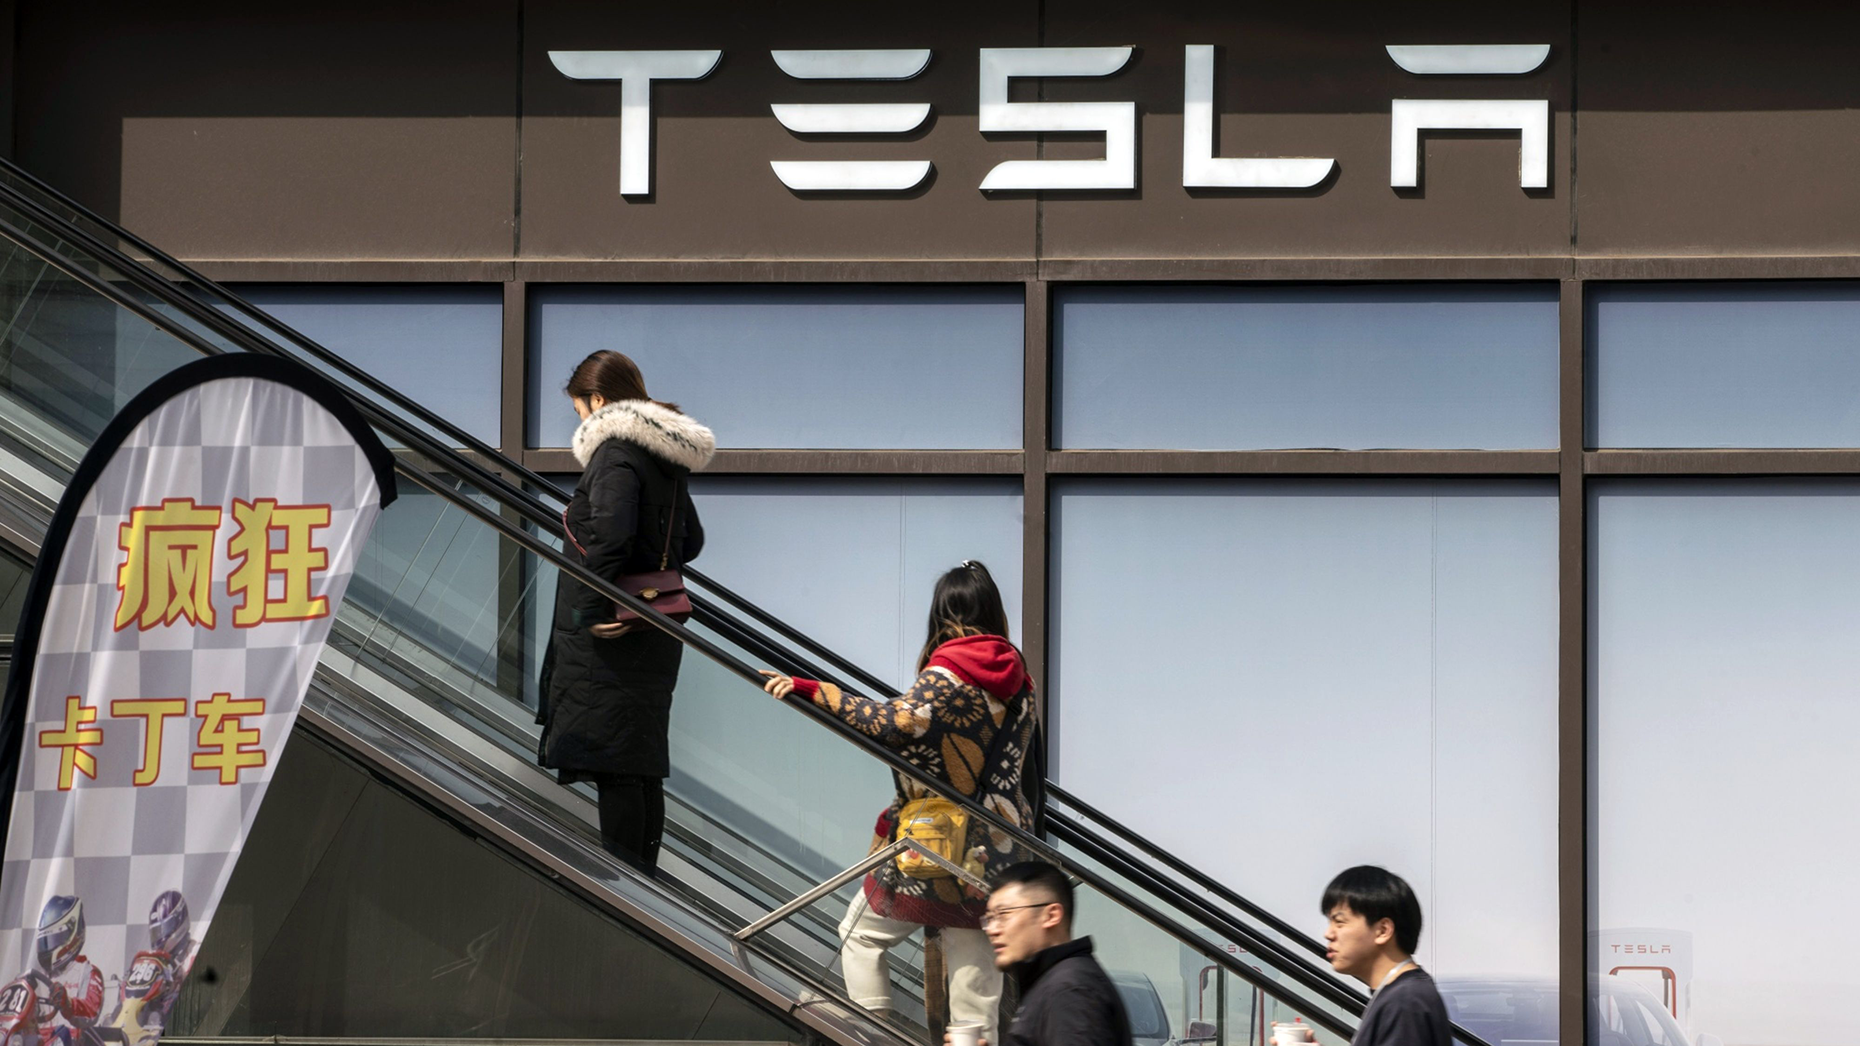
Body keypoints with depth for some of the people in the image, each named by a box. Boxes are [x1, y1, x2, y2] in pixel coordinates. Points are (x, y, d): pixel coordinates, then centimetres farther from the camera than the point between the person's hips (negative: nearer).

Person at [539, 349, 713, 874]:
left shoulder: (616, 452, -15)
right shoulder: (666, 457, 13)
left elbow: (608, 535, -28)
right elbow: (691, 540, 22)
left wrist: (595, 611, -21)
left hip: (611, 637, -9)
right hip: (653, 632, 9)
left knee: (612, 768, -5)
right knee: (641, 764, 15)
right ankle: (644, 878, 22)